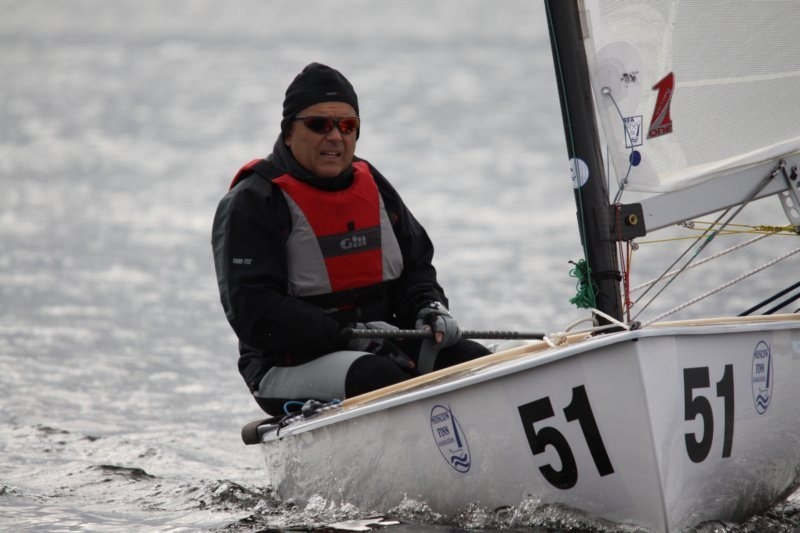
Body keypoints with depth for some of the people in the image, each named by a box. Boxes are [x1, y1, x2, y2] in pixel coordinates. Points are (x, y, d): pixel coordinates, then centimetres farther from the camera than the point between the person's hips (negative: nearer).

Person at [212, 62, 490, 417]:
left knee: (474, 362, -15)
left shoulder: (372, 185, 15)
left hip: (384, 349, 7)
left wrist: (428, 308, -3)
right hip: (289, 367, -7)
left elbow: (415, 265, 22)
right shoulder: (253, 203, -7)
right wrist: (347, 337, -22)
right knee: (376, 378, -35)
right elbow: (253, 311, -16)